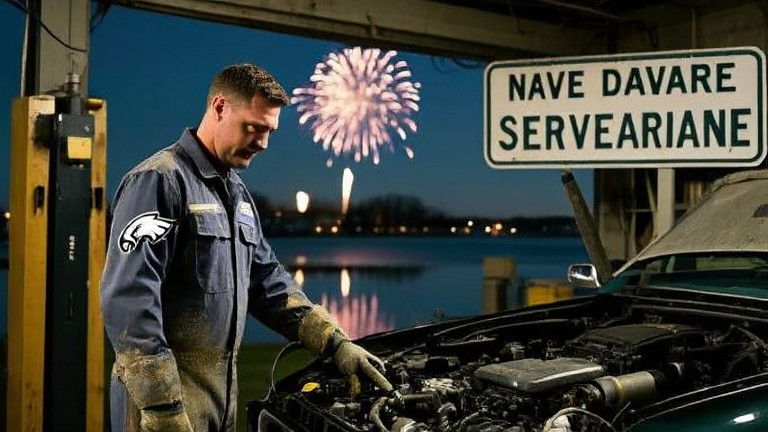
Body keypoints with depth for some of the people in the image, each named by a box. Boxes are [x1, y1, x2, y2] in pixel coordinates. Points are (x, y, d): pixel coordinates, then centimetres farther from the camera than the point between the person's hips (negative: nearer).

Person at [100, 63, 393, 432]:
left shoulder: (237, 193, 13)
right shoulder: (159, 181, -15)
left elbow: (268, 283, 14)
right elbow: (128, 300, -23)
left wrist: (336, 343, 4)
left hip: (221, 389, 9)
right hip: (167, 394, -8)